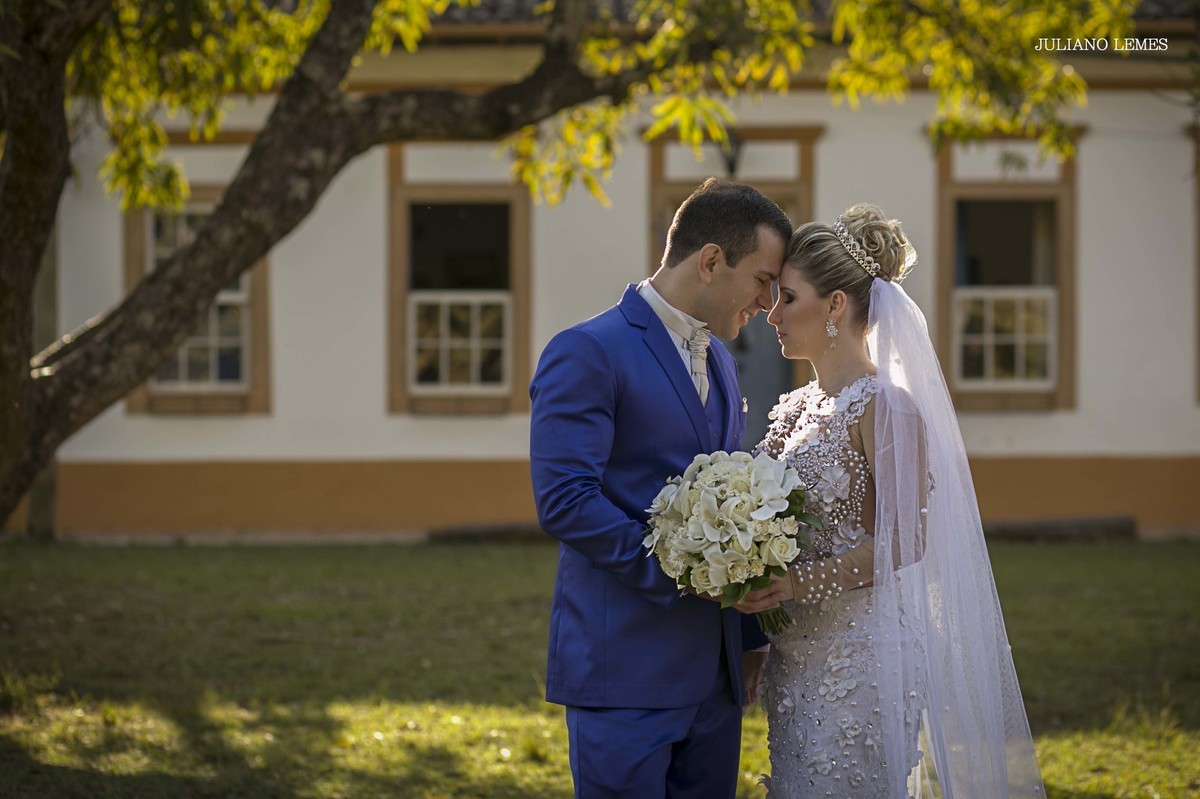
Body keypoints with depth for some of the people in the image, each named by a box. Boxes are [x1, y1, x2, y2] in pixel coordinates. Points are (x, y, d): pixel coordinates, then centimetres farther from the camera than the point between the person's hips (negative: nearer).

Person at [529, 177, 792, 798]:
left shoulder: (718, 362, 19)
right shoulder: (588, 354, -9)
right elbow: (564, 500, -18)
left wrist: (751, 640, 17)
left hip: (713, 677, 8)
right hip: (625, 674, -8)